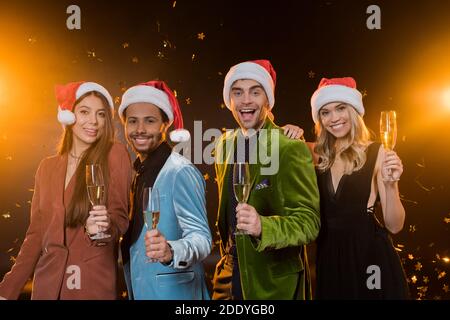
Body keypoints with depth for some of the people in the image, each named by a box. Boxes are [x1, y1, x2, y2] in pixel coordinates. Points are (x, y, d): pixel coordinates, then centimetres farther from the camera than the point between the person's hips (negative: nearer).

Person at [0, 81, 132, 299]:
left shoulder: (115, 155, -5)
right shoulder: (47, 167, 9)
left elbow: (119, 216, -7)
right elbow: (36, 233, 10)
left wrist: (104, 226, -29)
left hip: (94, 283, -4)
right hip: (47, 282, 4)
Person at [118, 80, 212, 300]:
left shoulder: (180, 172, -17)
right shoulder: (137, 173, 8)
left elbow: (201, 237, -25)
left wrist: (171, 252, -42)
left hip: (173, 291, -7)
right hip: (139, 289, 8)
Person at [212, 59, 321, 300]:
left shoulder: (290, 148, -17)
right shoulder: (224, 144, 3)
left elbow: (309, 222, -20)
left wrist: (263, 226, -36)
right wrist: (227, 252, 11)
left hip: (275, 283, -5)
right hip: (230, 276, 5)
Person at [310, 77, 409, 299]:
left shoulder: (376, 153, -9)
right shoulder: (317, 155, 1)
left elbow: (394, 226, -10)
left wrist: (390, 185, -26)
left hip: (369, 256, -3)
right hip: (329, 258, 3)